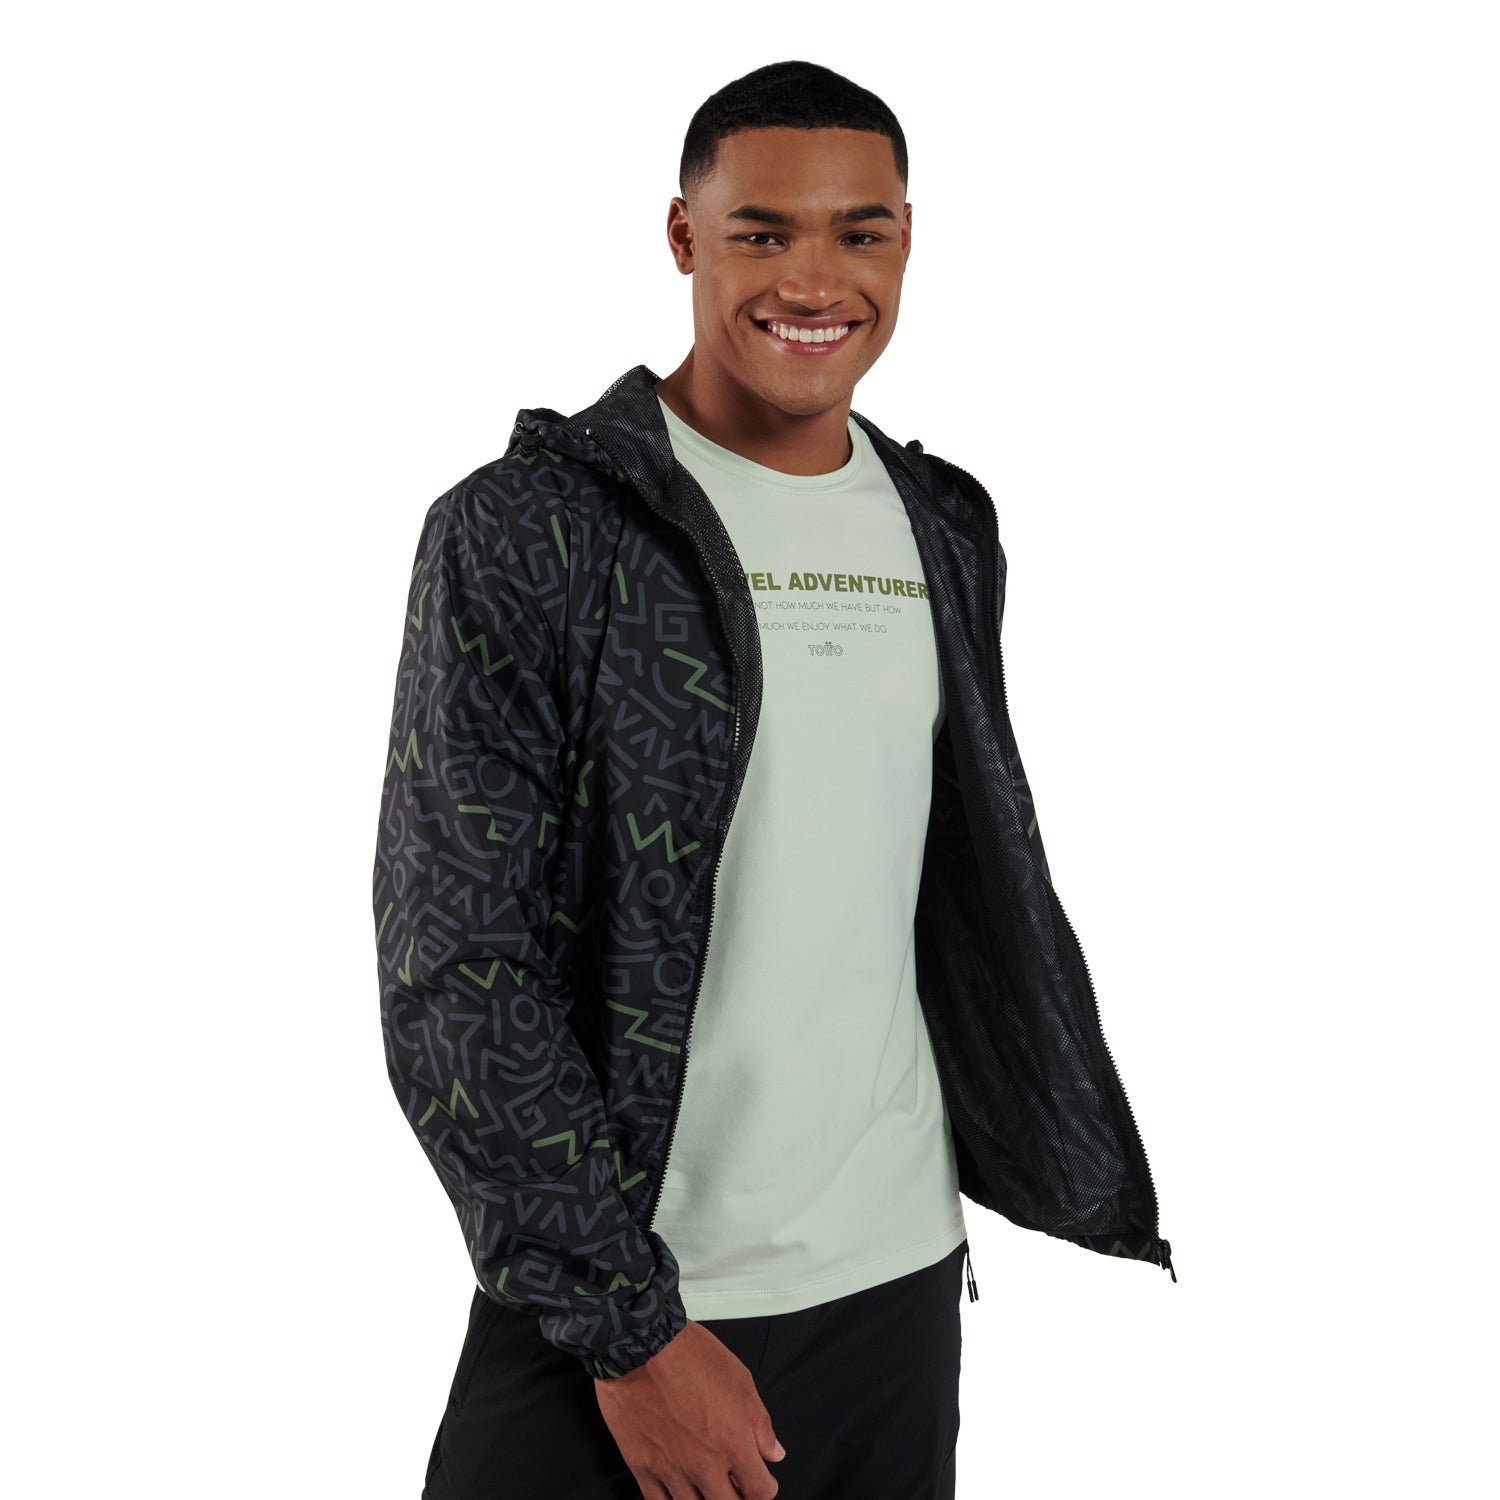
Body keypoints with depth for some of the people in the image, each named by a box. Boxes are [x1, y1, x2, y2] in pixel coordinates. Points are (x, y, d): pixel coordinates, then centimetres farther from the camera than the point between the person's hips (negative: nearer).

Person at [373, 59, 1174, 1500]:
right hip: (612, 1304, -5)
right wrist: (629, 1327, -15)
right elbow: (455, 973, -14)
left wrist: (1072, 1170, 13)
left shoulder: (943, 530, 6)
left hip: (901, 1279, 5)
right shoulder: (525, 531, -11)